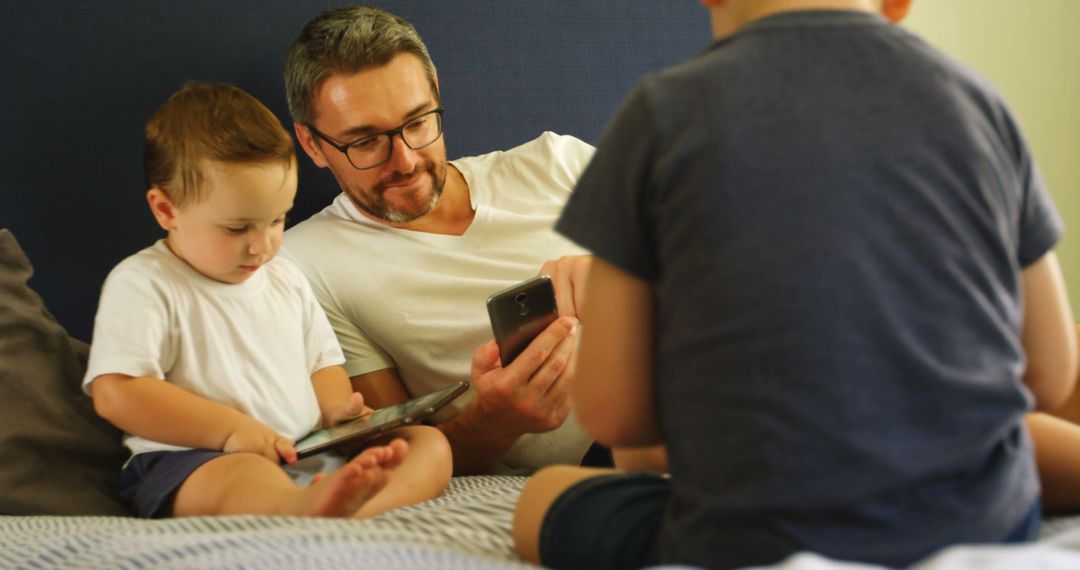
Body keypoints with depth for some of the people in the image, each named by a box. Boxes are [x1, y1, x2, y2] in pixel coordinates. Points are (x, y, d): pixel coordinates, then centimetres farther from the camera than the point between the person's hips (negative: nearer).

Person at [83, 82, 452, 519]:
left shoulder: (285, 278, 21)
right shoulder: (142, 284, -3)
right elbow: (115, 393, -14)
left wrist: (336, 410, 3)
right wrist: (230, 428, -18)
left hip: (308, 458, 7)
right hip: (188, 466, -6)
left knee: (430, 443, -12)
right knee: (242, 476, -40)